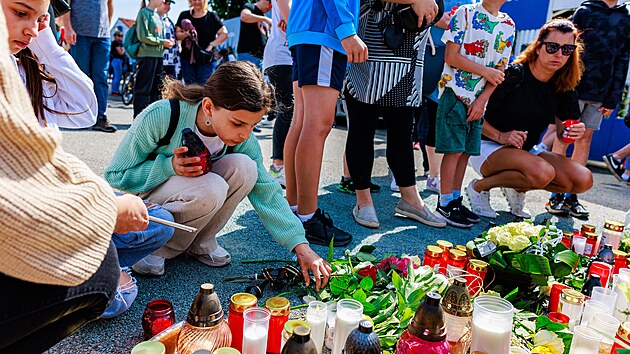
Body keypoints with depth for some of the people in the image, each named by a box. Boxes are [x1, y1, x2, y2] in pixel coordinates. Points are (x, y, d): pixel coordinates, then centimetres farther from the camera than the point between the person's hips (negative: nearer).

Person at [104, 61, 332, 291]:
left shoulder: (242, 140, -18)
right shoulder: (159, 117, -29)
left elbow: (266, 192, -15)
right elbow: (115, 176, -20)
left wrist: (301, 246, -22)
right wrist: (170, 167, -36)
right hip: (140, 198, -4)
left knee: (244, 167, -26)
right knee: (210, 188, -36)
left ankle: (200, 242, -7)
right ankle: (157, 250, -11)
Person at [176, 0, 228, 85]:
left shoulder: (212, 16, 4)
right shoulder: (184, 15, 12)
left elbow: (224, 34, -2)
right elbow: (177, 34, 10)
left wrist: (211, 45, -12)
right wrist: (185, 34, -12)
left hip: (206, 60, -3)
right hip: (187, 59, 3)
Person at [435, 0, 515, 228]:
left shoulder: (508, 26, 9)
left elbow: (500, 69, 6)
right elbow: (451, 56, -11)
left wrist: (482, 100, -5)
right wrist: (485, 71, -13)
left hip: (479, 99, 5)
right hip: (455, 92, -5)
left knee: (466, 150, 8)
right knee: (454, 149, -7)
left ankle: (455, 199, 18)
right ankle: (444, 204, 1)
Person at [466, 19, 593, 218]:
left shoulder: (564, 89, 2)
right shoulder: (513, 75, -16)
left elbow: (562, 134, 9)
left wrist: (574, 132, -13)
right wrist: (500, 136, -24)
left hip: (527, 152, 7)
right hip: (489, 148, -6)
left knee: (583, 180, -11)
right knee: (542, 172, -34)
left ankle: (519, 187, 9)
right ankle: (480, 186, -10)